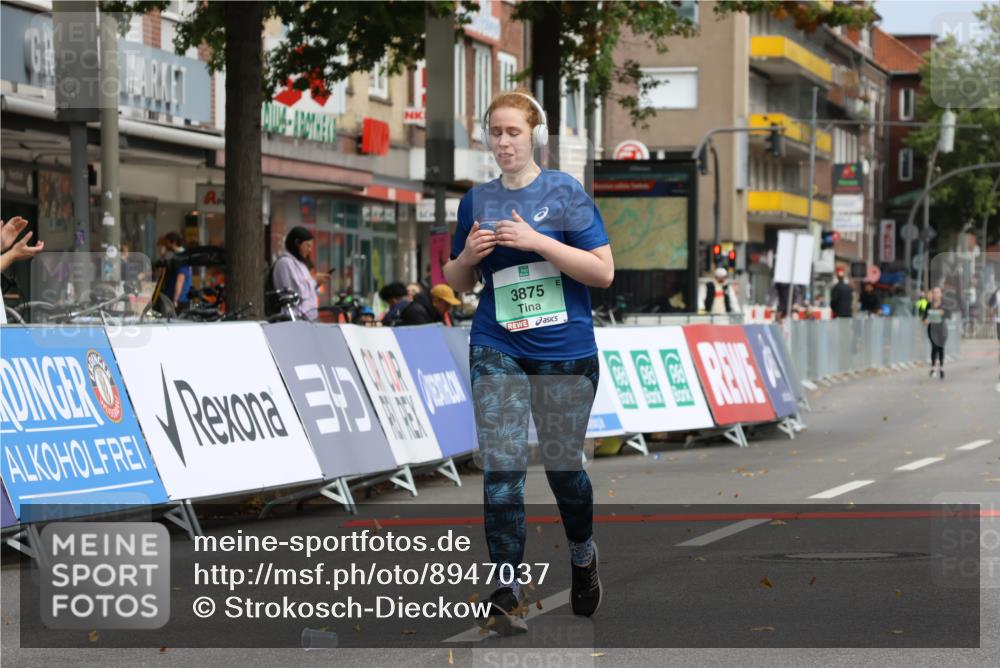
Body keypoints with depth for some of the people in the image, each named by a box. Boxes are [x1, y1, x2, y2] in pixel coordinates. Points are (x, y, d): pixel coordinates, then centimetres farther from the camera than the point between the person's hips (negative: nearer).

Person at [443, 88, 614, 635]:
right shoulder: (477, 200, 8)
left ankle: (582, 556, 38)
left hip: (566, 350, -2)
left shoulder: (566, 192, -4)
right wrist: (468, 255, -6)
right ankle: (506, 593, -6)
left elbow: (603, 271, -10)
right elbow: (458, 282, 17)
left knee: (563, 464, 9)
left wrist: (537, 241, -19)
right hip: (497, 350, 2)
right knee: (500, 469, -8)